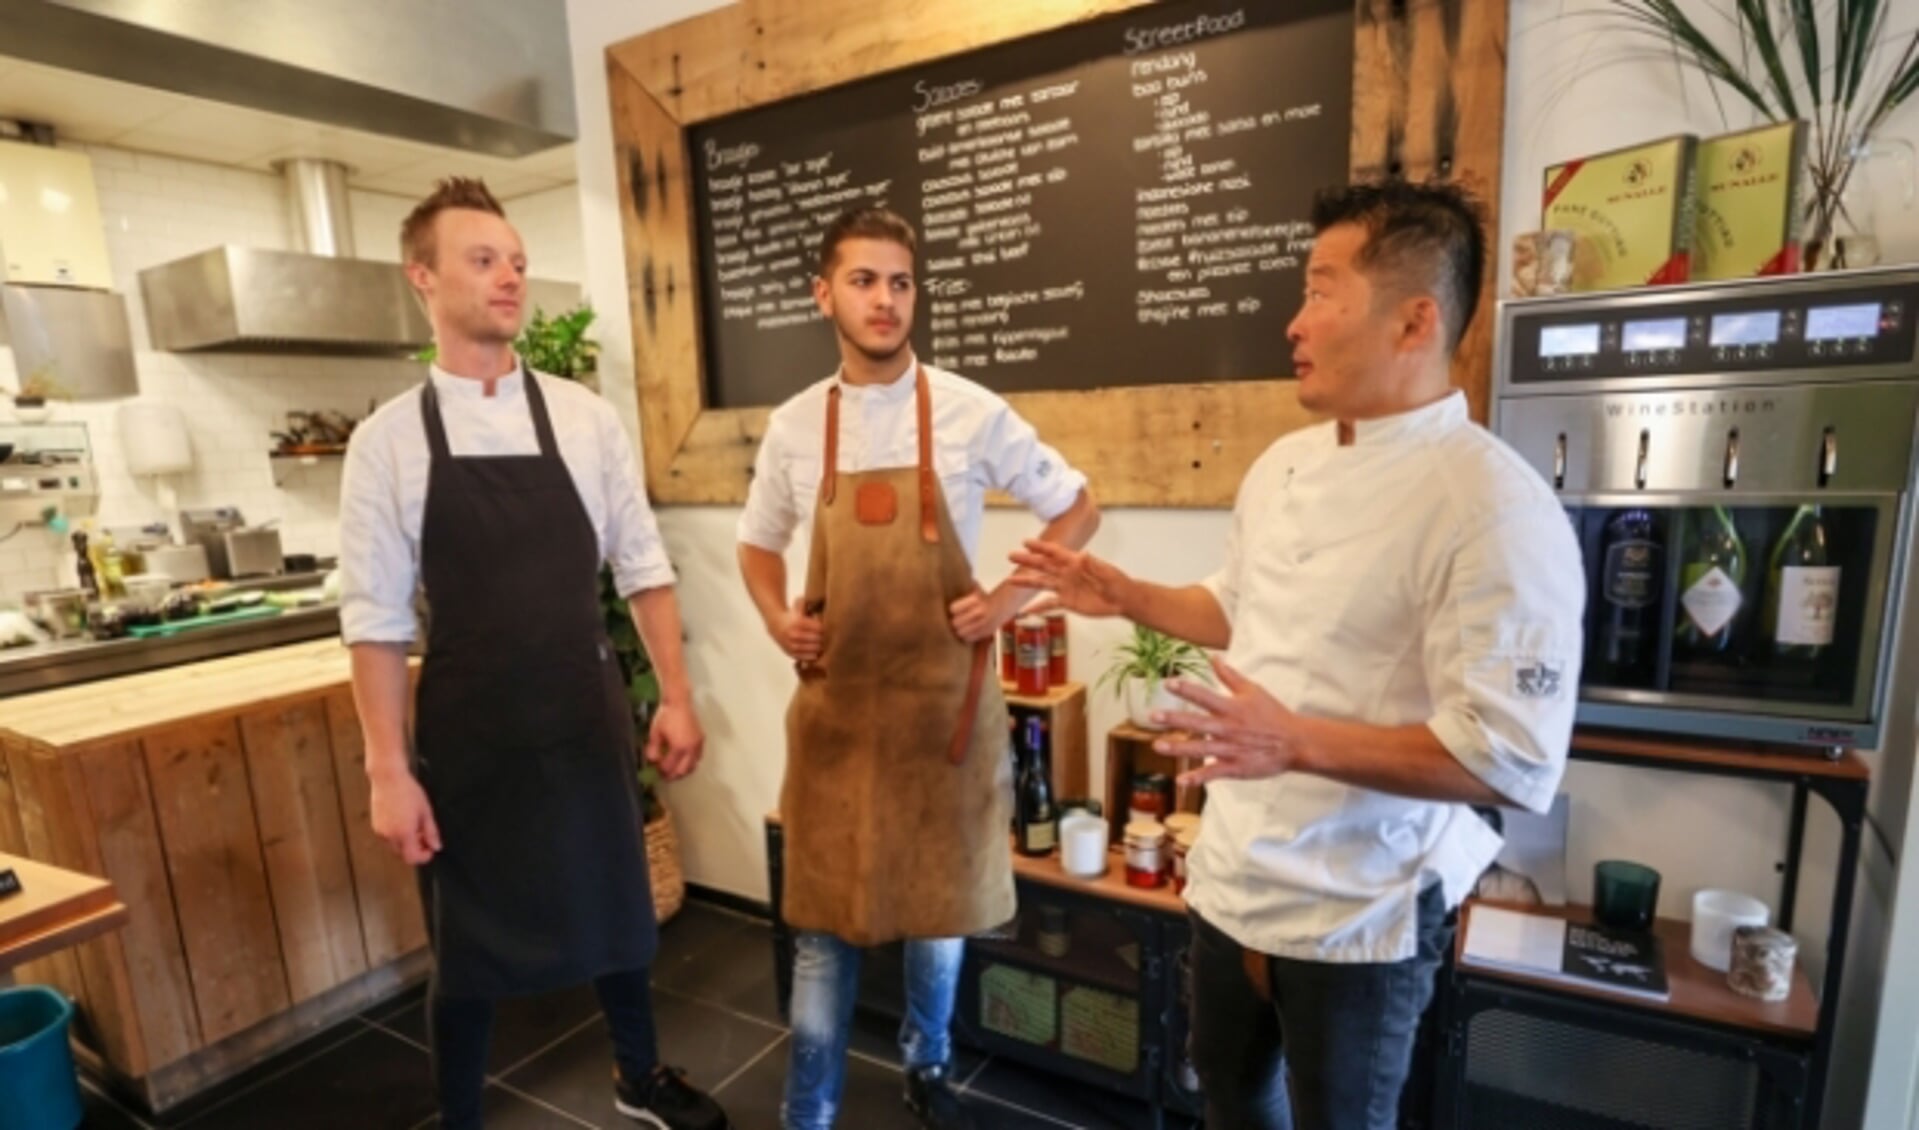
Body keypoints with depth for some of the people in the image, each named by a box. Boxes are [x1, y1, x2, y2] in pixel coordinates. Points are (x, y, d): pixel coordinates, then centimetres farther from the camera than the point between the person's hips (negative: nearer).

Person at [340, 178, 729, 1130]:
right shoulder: (387, 440, -4)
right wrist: (389, 770, -7)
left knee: (613, 908, 18)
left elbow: (642, 567, 1)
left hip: (587, 715, 2)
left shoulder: (585, 416, -1)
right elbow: (375, 617, -4)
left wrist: (675, 696, -3)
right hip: (466, 731, -1)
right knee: (467, 943, 15)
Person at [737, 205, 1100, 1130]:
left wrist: (1007, 599, -8)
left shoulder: (972, 414, -7)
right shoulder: (793, 427, 1)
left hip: (943, 700, -1)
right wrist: (778, 621, -1)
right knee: (824, 909, 11)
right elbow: (757, 543, 16)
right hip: (834, 703, 1)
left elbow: (1077, 509, 2)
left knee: (942, 900, 16)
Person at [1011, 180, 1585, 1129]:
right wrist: (1125, 596, 5)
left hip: (1358, 914, -7)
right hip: (1232, 875, 7)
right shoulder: (1283, 464, 1)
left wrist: (1299, 744, -31)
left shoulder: (1496, 509, -24)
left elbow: (1514, 759, -25)